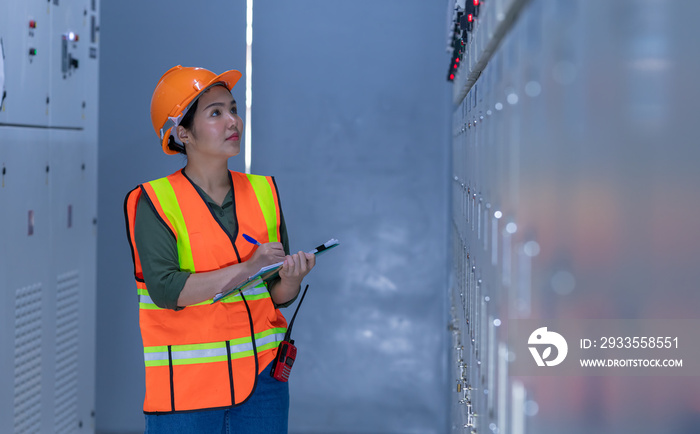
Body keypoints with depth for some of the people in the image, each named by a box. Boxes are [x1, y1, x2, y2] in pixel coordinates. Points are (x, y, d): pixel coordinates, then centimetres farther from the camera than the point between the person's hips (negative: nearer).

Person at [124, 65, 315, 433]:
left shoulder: (263, 192, 9)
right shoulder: (156, 203, -6)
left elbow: (279, 296, 10)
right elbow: (165, 289, -18)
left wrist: (291, 278, -12)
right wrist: (246, 268, -19)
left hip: (261, 377, 4)